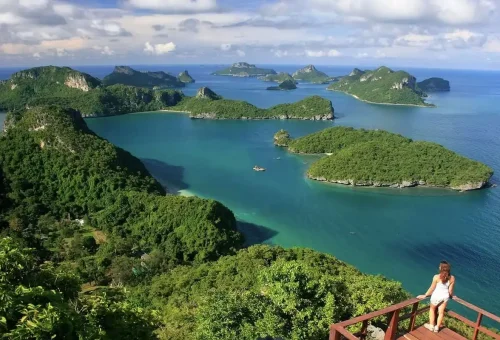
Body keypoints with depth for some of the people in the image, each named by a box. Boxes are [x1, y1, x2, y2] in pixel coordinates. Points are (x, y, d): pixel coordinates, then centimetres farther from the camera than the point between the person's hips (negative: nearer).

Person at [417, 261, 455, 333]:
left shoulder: (436, 277, -24)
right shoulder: (452, 278, -14)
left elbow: (432, 288, -13)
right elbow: (450, 290, -3)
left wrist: (425, 295, 1)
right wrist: (451, 296, 19)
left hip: (436, 296, -3)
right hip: (445, 297, 3)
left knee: (432, 309, 23)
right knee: (441, 312, 20)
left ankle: (431, 326, 31)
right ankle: (437, 327, 34)